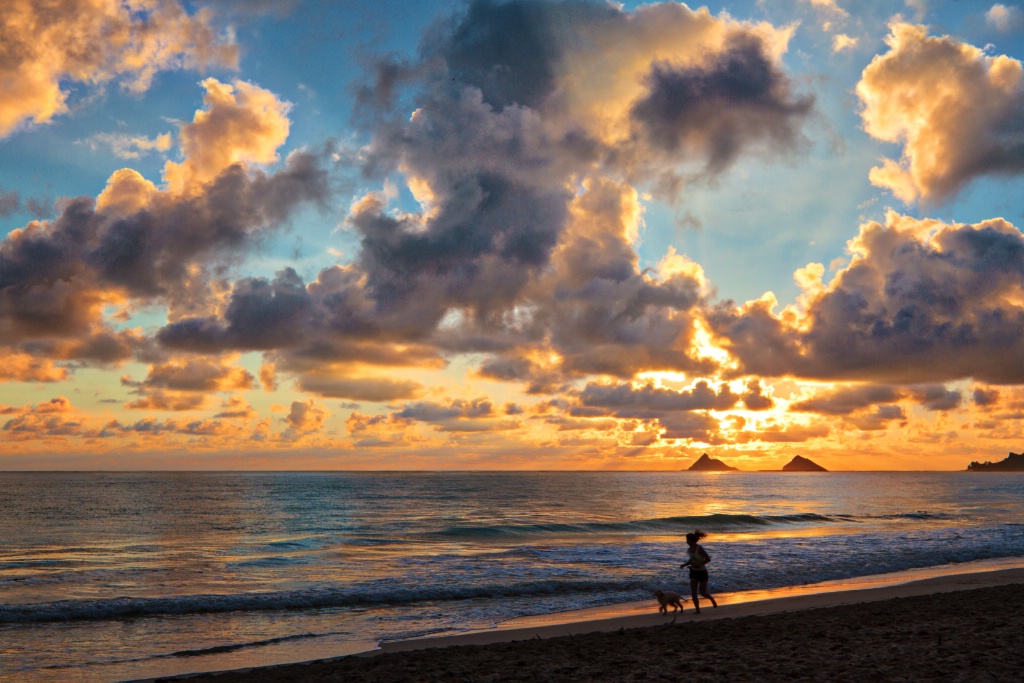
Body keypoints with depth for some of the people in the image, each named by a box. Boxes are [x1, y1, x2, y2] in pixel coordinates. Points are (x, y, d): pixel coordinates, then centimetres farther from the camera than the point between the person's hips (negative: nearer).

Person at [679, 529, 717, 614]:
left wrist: (697, 564, -25)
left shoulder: (700, 548, -21)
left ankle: (712, 600, 35)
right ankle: (698, 610, 6)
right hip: (693, 572, 6)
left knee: (702, 592, 4)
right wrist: (684, 564, -2)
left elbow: (708, 559, -19)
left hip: (702, 572, -6)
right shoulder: (689, 549, 0)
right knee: (693, 592, -2)